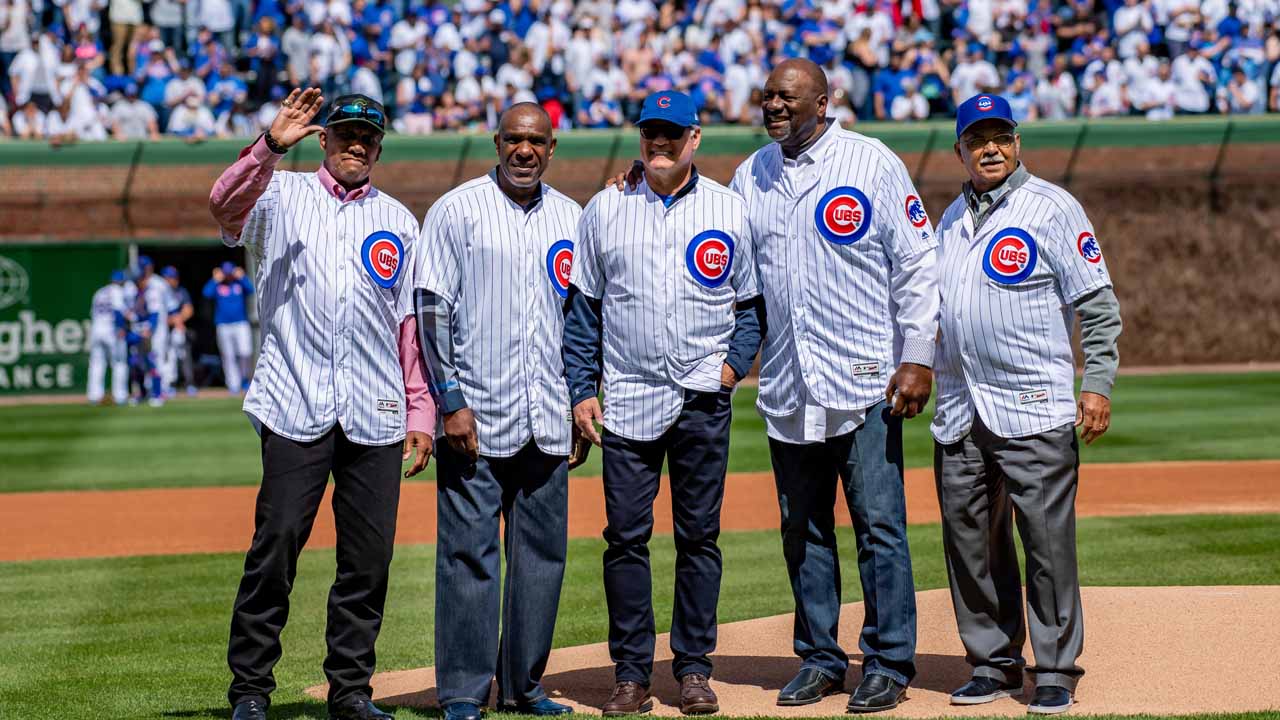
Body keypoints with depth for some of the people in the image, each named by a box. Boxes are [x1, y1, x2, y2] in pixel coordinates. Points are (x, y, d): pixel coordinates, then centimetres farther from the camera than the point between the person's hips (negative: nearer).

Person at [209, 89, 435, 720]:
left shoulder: (398, 221, 17)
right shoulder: (282, 196, 9)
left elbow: (412, 323, 15)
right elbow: (225, 205, -14)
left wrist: (420, 412, 8)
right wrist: (270, 146, -28)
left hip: (376, 413, 3)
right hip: (296, 406, -3)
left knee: (369, 554, 3)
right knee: (276, 542, -6)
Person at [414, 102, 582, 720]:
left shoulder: (571, 218, 12)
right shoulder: (457, 210, -1)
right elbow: (432, 309, -5)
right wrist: (450, 401, -12)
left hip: (546, 420, 5)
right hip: (475, 415, -5)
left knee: (542, 553, 7)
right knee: (470, 552, -5)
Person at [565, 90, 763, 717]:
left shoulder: (728, 209, 7)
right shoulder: (606, 209, 8)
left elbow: (751, 302, 12)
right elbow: (583, 308, 9)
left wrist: (734, 363, -4)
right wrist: (580, 390, 3)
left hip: (703, 402, 0)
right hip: (627, 400, 0)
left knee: (699, 536, 4)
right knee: (626, 538, -1)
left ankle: (694, 668, 12)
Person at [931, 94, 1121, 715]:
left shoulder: (1052, 208, -2)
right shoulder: (952, 219, 17)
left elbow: (1098, 306, -4)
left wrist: (1098, 384, -12)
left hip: (1034, 410, -6)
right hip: (959, 414, 6)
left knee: (1047, 540, -6)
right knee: (970, 542, 7)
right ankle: (994, 664, 17)